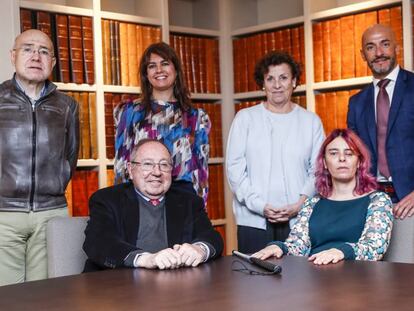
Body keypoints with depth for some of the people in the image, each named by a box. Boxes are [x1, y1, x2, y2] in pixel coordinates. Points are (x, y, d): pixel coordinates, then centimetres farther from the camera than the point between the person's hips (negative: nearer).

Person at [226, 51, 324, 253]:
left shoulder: (311, 121, 10)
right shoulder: (245, 118, 7)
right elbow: (234, 168, 2)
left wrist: (300, 204, -9)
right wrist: (260, 205, -8)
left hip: (300, 219, 1)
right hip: (253, 220, 0)